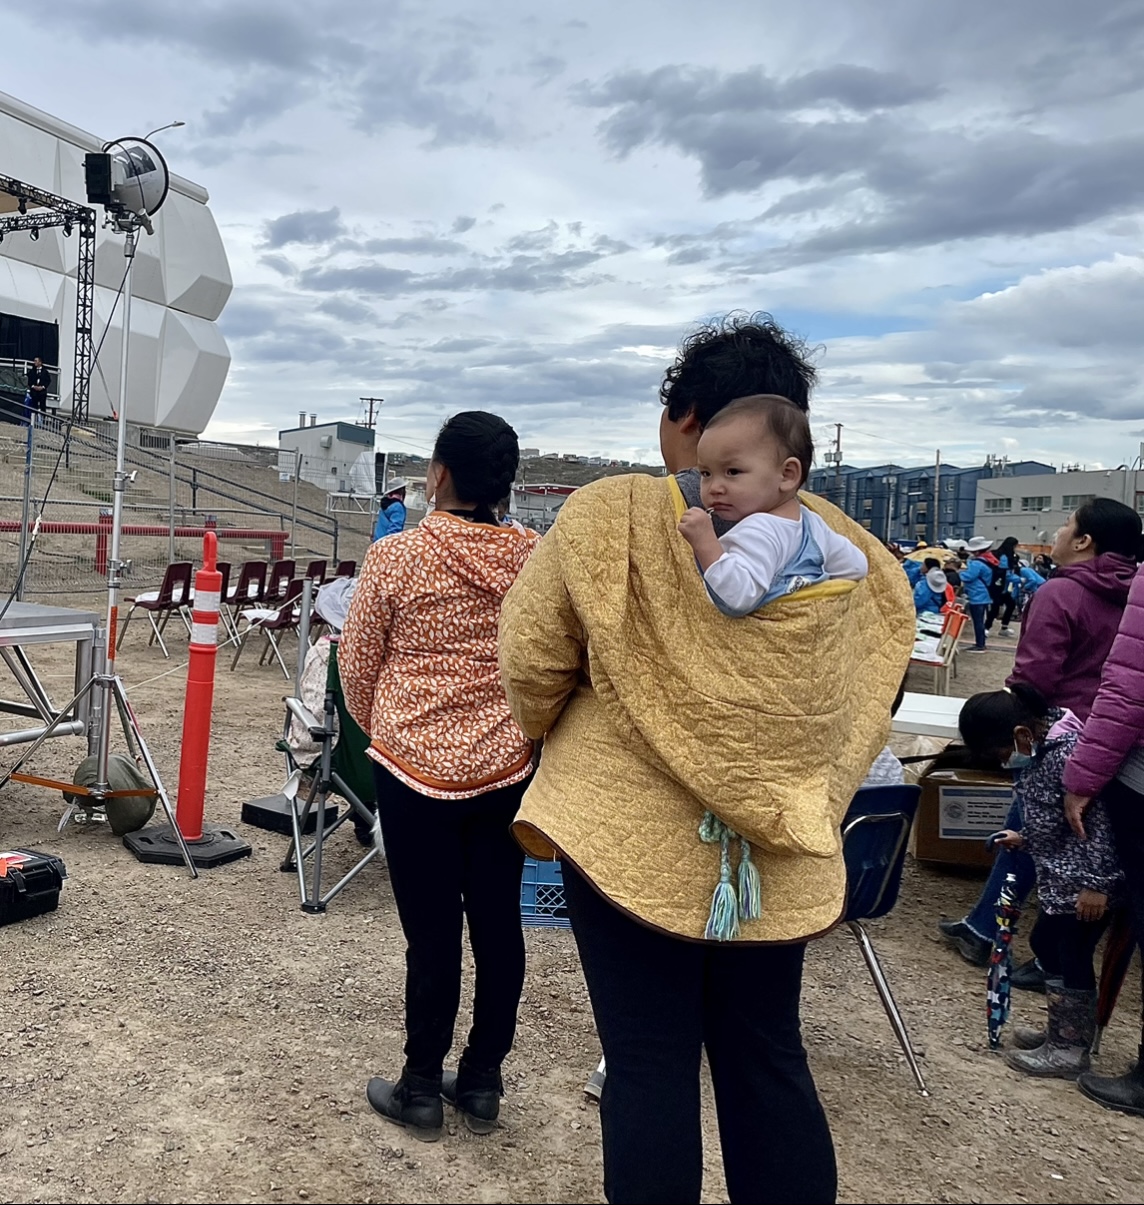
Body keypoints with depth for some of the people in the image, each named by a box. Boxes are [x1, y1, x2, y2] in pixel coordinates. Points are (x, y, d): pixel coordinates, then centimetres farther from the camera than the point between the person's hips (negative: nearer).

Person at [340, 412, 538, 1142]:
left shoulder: (395, 556, -10)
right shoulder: (536, 559, -4)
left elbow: (357, 665, 0)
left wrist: (381, 730, 18)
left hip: (417, 766, -3)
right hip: (508, 766, 3)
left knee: (432, 930, 8)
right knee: (498, 922, 13)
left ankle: (422, 1090, 25)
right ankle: (482, 1083, 29)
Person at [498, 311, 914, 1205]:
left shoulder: (609, 516, -11)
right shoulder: (843, 544, 1)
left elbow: (531, 659, -5)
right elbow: (868, 691, 9)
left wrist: (557, 732, 14)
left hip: (631, 833, -3)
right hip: (776, 847, 4)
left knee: (648, 1064, 9)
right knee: (767, 1057, 18)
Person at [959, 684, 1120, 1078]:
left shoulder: (1067, 753, -26)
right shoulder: (1040, 750, 5)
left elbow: (1098, 819, -26)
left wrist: (1096, 883, -23)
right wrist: (1025, 839, 24)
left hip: (1084, 880, -10)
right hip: (1060, 876, 10)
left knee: (1071, 956, -1)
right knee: (1046, 944, 18)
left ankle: (1069, 1051, 14)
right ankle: (1062, 1031, 33)